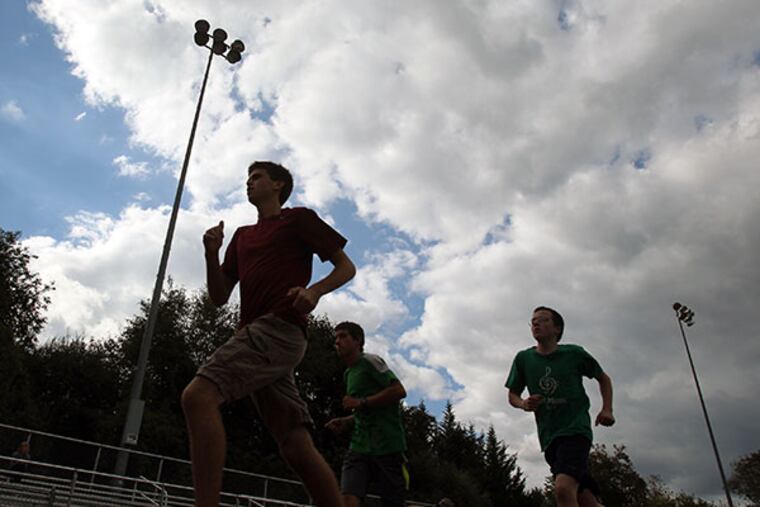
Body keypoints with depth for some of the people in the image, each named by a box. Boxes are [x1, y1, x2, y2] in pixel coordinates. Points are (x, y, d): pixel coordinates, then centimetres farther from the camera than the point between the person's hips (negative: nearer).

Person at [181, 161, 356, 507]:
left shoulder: (299, 218, 10)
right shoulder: (242, 236, 28)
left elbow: (346, 267, 6)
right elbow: (219, 297, 23)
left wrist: (314, 290, -13)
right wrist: (211, 254, 7)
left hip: (279, 328, -7)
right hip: (256, 335, 7)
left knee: (198, 396, -24)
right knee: (297, 447, 1)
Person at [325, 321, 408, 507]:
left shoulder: (370, 361, -3)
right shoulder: (349, 374, 21)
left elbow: (399, 391, -14)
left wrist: (361, 402, -15)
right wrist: (345, 423, 11)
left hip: (387, 446, -6)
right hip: (359, 446, 6)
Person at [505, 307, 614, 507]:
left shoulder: (574, 353, 0)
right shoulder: (523, 358, 5)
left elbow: (604, 379, 16)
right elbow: (513, 395, 15)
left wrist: (607, 410, 0)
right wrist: (524, 404, -9)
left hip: (576, 429, -3)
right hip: (549, 437, 4)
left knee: (563, 489, -27)